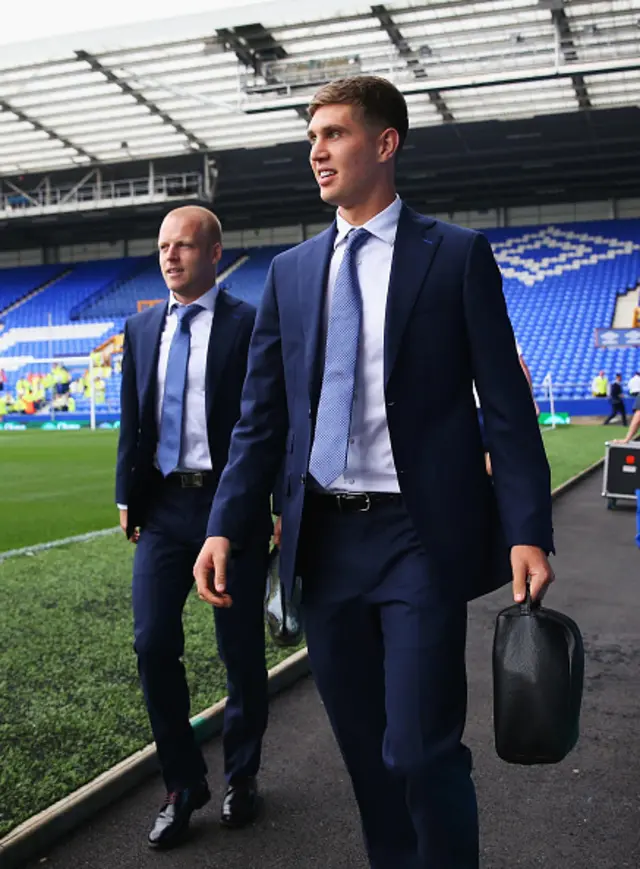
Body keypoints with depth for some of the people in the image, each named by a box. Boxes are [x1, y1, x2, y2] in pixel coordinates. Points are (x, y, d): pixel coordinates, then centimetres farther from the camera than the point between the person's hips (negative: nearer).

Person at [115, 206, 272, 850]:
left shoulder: (251, 326, -4)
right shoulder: (140, 328, 11)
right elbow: (131, 420, 14)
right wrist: (127, 496, 10)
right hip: (162, 506, 4)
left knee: (240, 649, 7)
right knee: (153, 645, 0)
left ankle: (241, 777, 29)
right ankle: (183, 785, 19)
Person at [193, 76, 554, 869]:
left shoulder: (457, 255, 0)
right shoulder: (290, 271, 11)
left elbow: (506, 405, -3)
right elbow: (261, 416, 9)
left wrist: (528, 533, -11)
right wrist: (226, 526, -1)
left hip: (420, 537, -4)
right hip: (324, 539, 4)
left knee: (422, 750, -3)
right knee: (363, 749, 15)